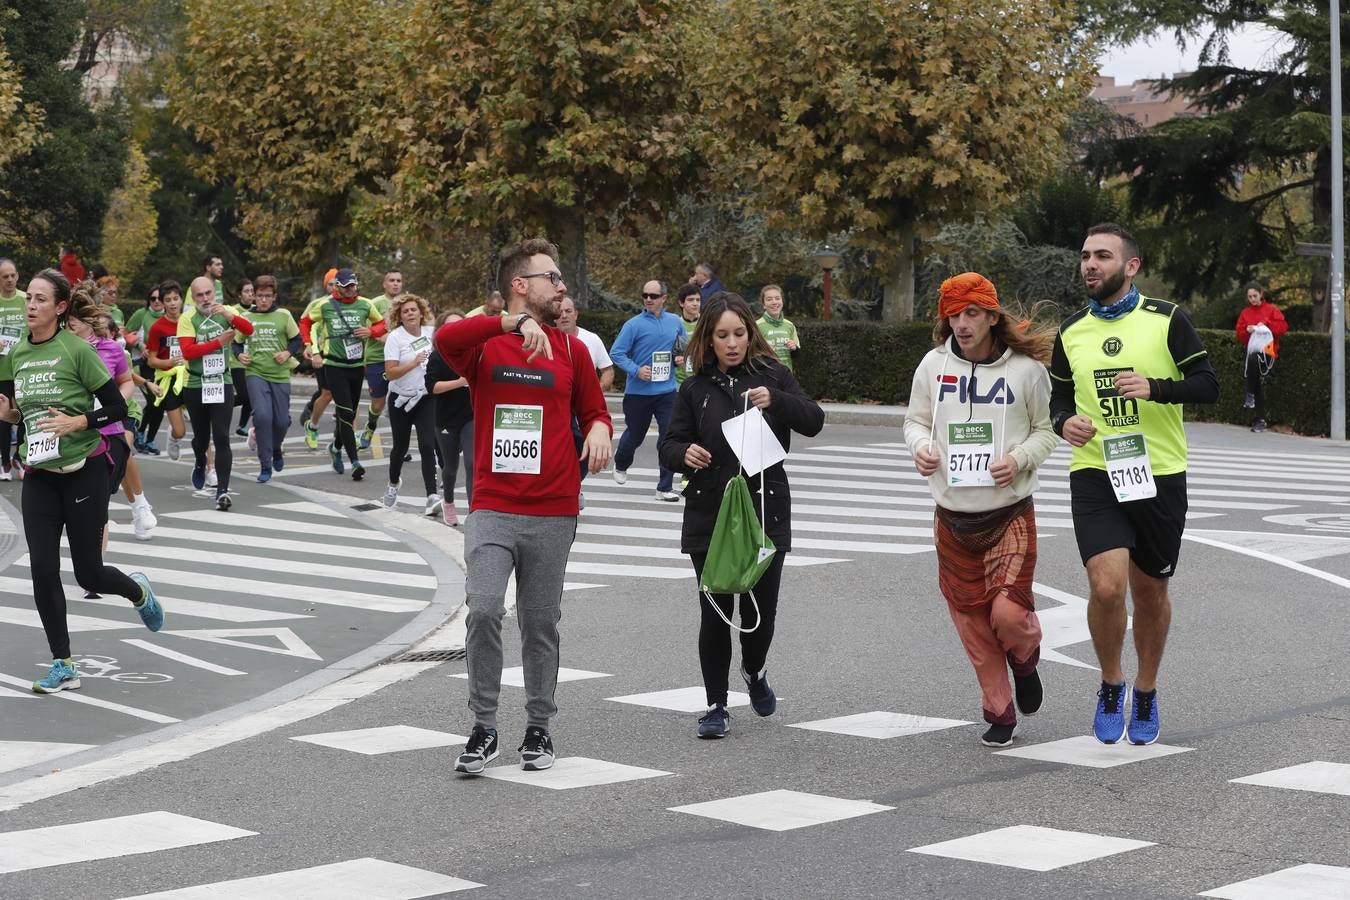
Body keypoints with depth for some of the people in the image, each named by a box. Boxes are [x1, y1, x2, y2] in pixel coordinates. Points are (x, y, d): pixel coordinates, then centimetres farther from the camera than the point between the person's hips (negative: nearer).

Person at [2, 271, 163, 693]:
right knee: (43, 568, -4)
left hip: (84, 470, -5)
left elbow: (116, 408, -10)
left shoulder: (77, 350, -13)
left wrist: (76, 422, -24)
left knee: (88, 573, 3)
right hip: (39, 474, 5)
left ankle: (138, 591, 37)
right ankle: (63, 666, 7)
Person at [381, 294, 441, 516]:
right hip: (401, 399, -1)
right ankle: (393, 485, 42)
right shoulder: (395, 337, -10)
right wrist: (414, 363, -28)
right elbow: (390, 373, -18)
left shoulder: (431, 332, 0)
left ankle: (432, 496, -21)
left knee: (427, 446, -14)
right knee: (401, 447, 13)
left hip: (426, 398, 1)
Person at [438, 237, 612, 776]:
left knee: (540, 623, 8)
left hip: (553, 513, 2)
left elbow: (594, 409, 17)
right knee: (483, 610, -15)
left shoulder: (571, 350, 8)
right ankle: (484, 729, -2)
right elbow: (445, 338, -23)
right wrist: (516, 322, -31)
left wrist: (599, 429, -7)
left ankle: (539, 727, 22)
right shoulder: (484, 344, -1)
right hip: (492, 510, -2)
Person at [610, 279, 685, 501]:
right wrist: (636, 370, -21)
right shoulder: (634, 324, -8)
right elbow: (616, 353, -10)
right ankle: (621, 465, 47)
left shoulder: (675, 322, 5)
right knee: (635, 435, 15)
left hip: (667, 390, 2)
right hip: (638, 391, -2)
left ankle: (665, 487, 2)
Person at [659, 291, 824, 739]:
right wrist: (684, 454, -18)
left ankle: (754, 671, 36)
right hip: (709, 517, 0)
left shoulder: (773, 375, 4)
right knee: (716, 613, -1)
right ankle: (716, 706, 11)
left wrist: (776, 400, -22)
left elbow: (814, 421, -4)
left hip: (766, 512, 0)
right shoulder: (696, 388, 5)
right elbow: (668, 446, 6)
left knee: (761, 609, 3)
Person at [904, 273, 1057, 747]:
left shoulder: (1026, 368, -6)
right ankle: (999, 713, 23)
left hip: (1011, 512, -3)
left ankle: (1025, 660, 24)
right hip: (953, 516, 3)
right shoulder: (934, 365, 1)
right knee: (972, 621, 6)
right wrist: (920, 446, -9)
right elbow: (916, 420, 12)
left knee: (1009, 614, -13)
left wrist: (1019, 459, -14)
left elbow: (1047, 429, 4)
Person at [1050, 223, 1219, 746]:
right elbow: (1060, 396, 19)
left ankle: (1146, 692, 33)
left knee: (1150, 591, 11)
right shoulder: (1071, 332, 8)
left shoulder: (1166, 320, -2)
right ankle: (1110, 684, 8)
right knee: (1106, 586, -17)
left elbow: (1207, 385, -4)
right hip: (1095, 476, 1)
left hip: (1159, 476, -1)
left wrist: (1155, 387, -20)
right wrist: (1064, 421, -4)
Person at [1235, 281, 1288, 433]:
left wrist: (1266, 324, -14)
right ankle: (1260, 419, 0)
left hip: (1268, 351, -4)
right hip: (1251, 351, 4)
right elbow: (1240, 336, 14)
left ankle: (1250, 396, -26)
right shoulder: (1245, 313, 17)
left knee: (1253, 360, -37)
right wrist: (1247, 330, -7)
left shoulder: (1272, 309, 8)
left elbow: (1283, 326, -3)